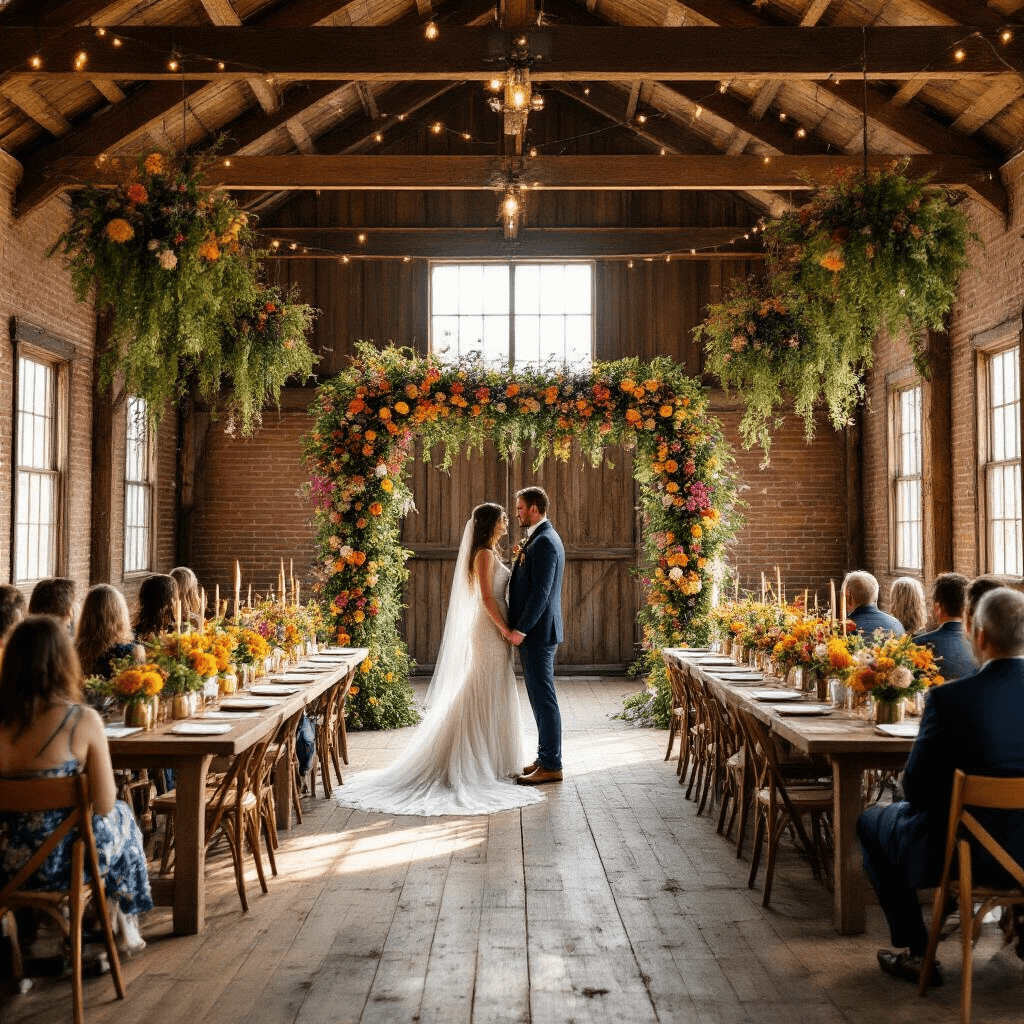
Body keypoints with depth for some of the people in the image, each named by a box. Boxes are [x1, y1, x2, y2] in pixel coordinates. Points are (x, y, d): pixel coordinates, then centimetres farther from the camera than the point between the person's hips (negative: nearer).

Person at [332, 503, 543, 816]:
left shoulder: (489, 553, 16)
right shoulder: (485, 554, -14)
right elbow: (487, 598, -20)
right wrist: (505, 630, -19)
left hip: (493, 631, 10)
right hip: (490, 631, -10)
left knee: (480, 699, 12)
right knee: (488, 698, -4)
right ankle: (488, 763, 2)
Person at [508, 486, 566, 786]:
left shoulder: (544, 541, -17)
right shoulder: (538, 539, 16)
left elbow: (541, 591, -22)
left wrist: (521, 629, -20)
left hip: (537, 633, -11)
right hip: (533, 632, 11)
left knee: (544, 698, -5)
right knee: (540, 697, 15)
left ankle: (551, 766, 1)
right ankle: (545, 758, 23)